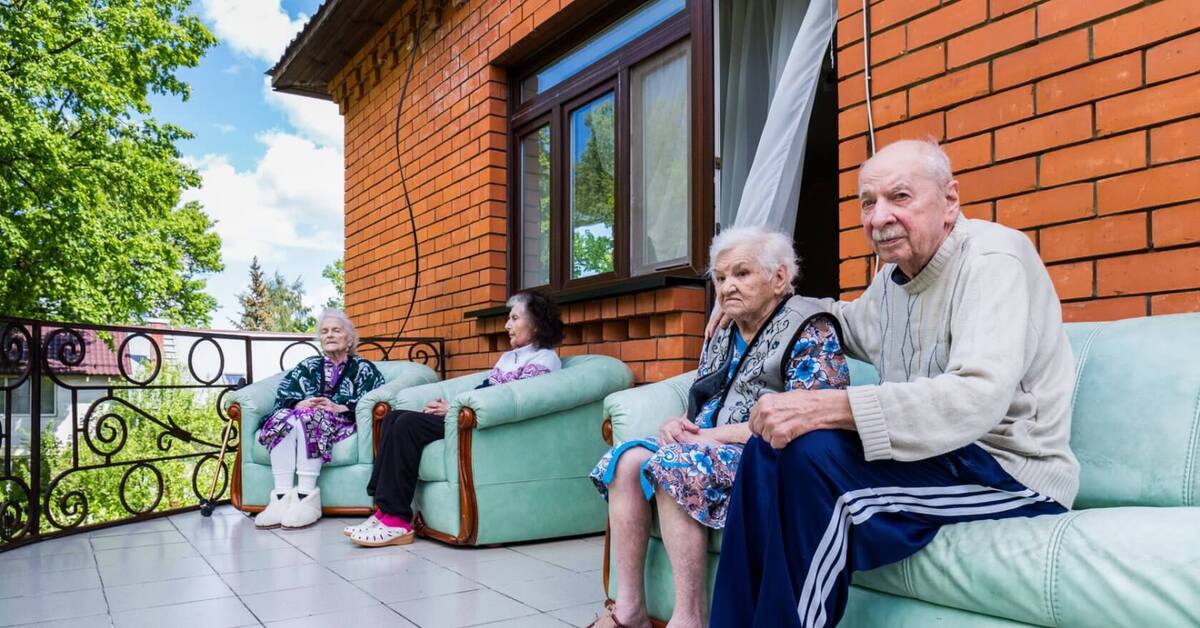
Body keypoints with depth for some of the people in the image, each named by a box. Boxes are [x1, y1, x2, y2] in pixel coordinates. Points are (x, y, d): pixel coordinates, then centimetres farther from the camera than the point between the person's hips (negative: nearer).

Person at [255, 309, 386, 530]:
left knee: (307, 418, -33)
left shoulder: (363, 368, 16)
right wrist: (299, 404, -13)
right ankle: (282, 497, -37)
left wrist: (340, 408, -17)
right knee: (283, 419, -29)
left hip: (340, 424, -3)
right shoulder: (309, 366, 26)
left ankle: (307, 497, -37)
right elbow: (283, 394, 9)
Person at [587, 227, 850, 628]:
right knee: (628, 458, -15)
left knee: (675, 463, -30)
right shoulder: (720, 341, 18)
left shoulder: (810, 331, -6)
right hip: (711, 452, 8)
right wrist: (679, 426, -4)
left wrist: (715, 435, -18)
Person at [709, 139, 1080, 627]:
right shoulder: (893, 273, 9)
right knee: (768, 448, -6)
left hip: (1013, 472, -8)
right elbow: (854, 324, 33)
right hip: (935, 454, 8)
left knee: (813, 452, -28)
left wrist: (826, 407, -39)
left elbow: (979, 396, -32)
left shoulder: (993, 258, -16)